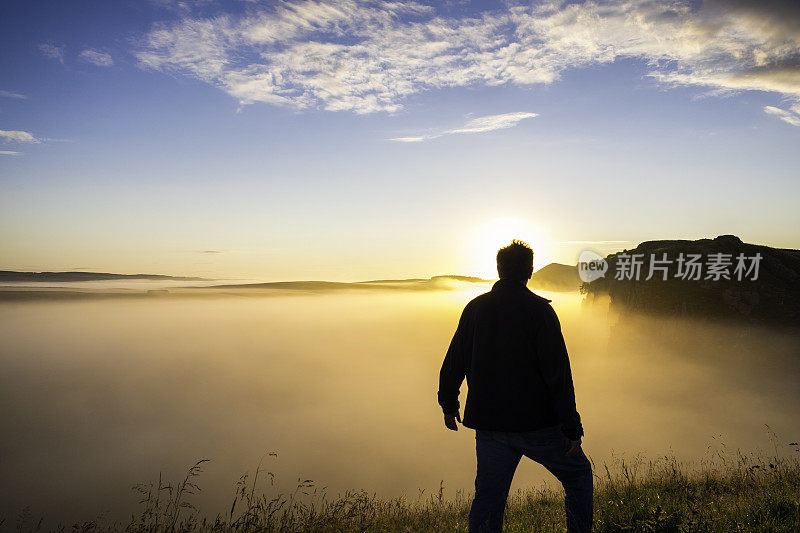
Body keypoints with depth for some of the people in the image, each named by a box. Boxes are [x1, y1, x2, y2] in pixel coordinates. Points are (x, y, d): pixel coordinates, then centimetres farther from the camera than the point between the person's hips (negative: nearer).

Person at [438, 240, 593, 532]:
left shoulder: (475, 308, 2)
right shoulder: (538, 310, -10)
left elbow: (454, 362, 8)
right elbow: (558, 373, -14)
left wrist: (449, 403, 22)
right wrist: (572, 428, -10)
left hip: (488, 425, 4)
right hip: (537, 425, -4)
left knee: (488, 498, 14)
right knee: (578, 475, 20)